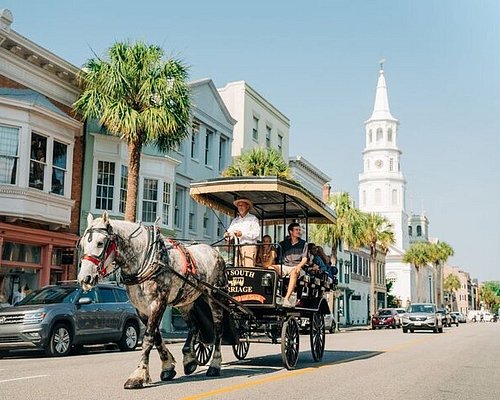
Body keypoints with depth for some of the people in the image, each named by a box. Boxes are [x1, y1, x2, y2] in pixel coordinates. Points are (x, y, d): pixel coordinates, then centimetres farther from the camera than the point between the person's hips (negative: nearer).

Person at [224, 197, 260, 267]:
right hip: (237, 248, 5)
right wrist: (227, 235, -11)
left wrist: (242, 233, -18)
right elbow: (230, 232, 13)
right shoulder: (235, 221, 22)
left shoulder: (253, 218, 6)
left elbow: (256, 233, -7)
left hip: (249, 246, -5)